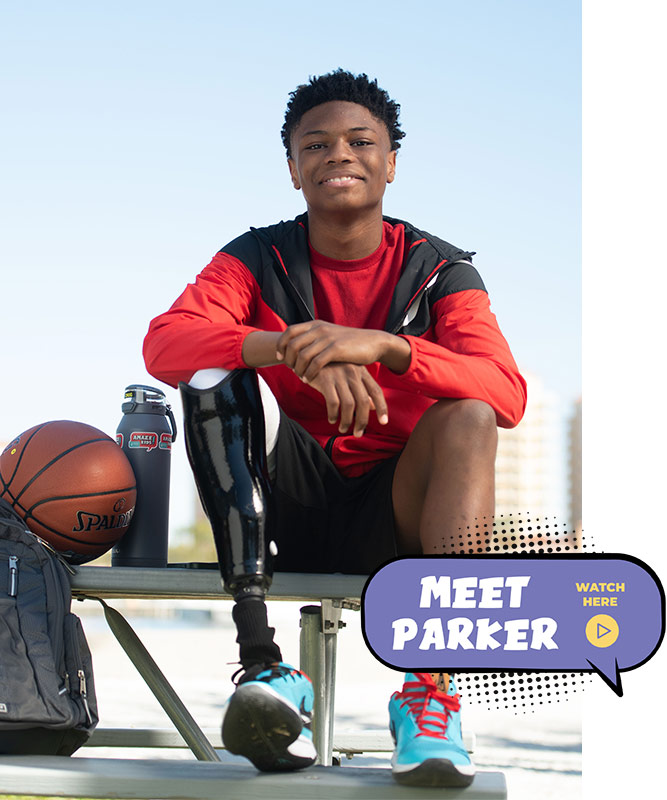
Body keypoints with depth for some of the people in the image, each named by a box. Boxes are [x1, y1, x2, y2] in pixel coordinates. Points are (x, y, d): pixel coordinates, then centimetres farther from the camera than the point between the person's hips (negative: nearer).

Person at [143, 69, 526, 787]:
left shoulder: (438, 271, 1)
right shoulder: (258, 261, 3)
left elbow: (508, 395, -17)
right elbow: (162, 343, -17)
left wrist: (381, 345, -34)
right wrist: (290, 348, -34)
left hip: (393, 516, 0)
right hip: (285, 509, 1)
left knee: (468, 416, -26)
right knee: (214, 377, -23)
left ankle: (432, 685, -38)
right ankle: (264, 666, -37)